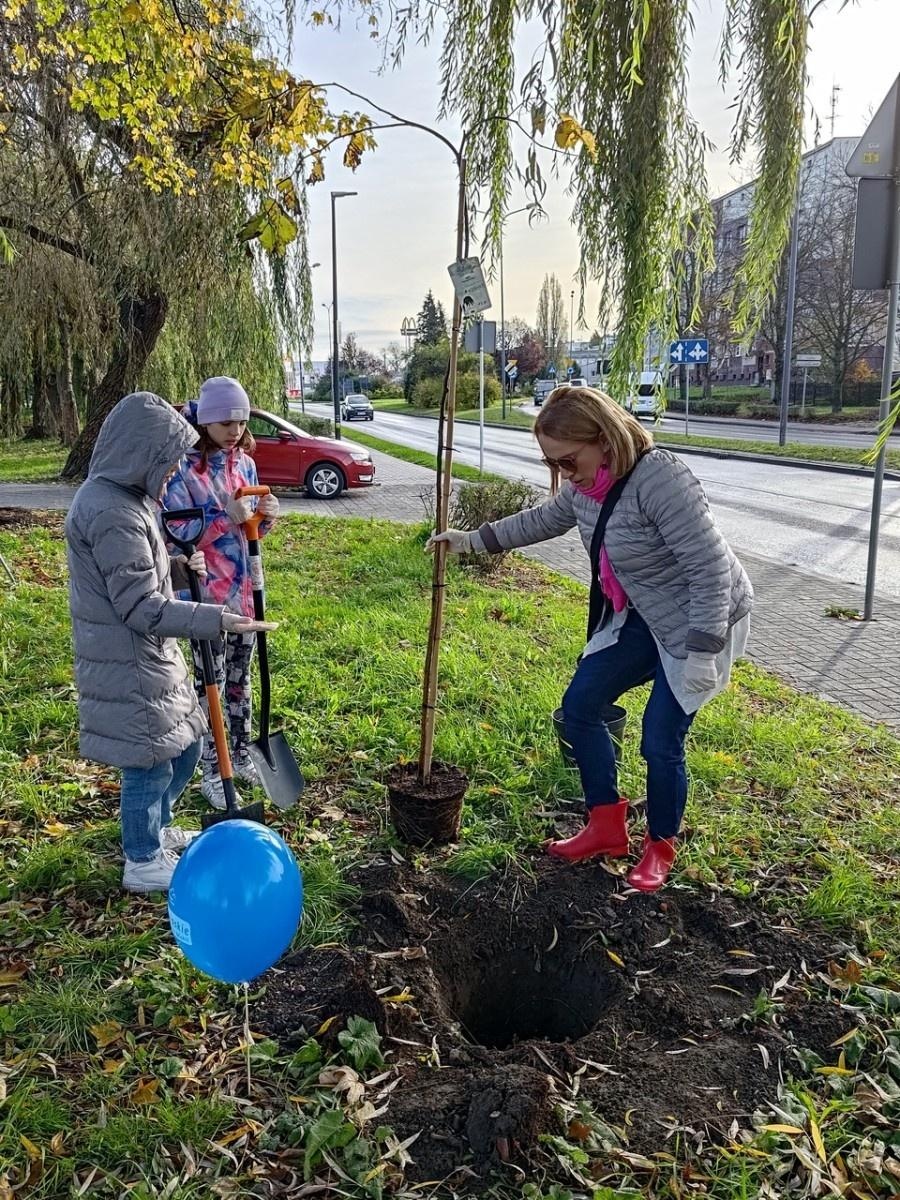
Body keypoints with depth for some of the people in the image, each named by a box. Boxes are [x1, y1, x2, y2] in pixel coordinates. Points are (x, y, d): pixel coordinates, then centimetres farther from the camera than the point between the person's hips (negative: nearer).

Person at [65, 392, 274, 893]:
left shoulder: (122, 496, 8)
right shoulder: (112, 512, -25)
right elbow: (143, 608, -26)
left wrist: (178, 565, 4)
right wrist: (216, 619, -28)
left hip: (149, 653, 10)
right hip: (128, 663, -10)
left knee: (183, 747, 22)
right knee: (150, 762, 6)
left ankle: (156, 829, 43)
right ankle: (144, 862, 26)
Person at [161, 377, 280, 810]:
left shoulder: (245, 463, 5)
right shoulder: (183, 468, -14)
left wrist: (267, 516, -9)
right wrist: (225, 518, -25)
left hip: (244, 589, 6)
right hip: (205, 593, -6)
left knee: (240, 677, 17)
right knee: (210, 681, 5)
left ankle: (241, 757, 33)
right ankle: (212, 773, 18)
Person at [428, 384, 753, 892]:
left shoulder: (661, 480, -31)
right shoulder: (586, 484, -4)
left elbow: (712, 569, -29)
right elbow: (544, 520, 17)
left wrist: (702, 654, -29)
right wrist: (473, 540, 18)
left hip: (701, 621, -8)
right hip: (641, 617, 8)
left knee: (661, 739, -5)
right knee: (580, 705, 5)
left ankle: (660, 849, 22)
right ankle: (607, 827, 21)